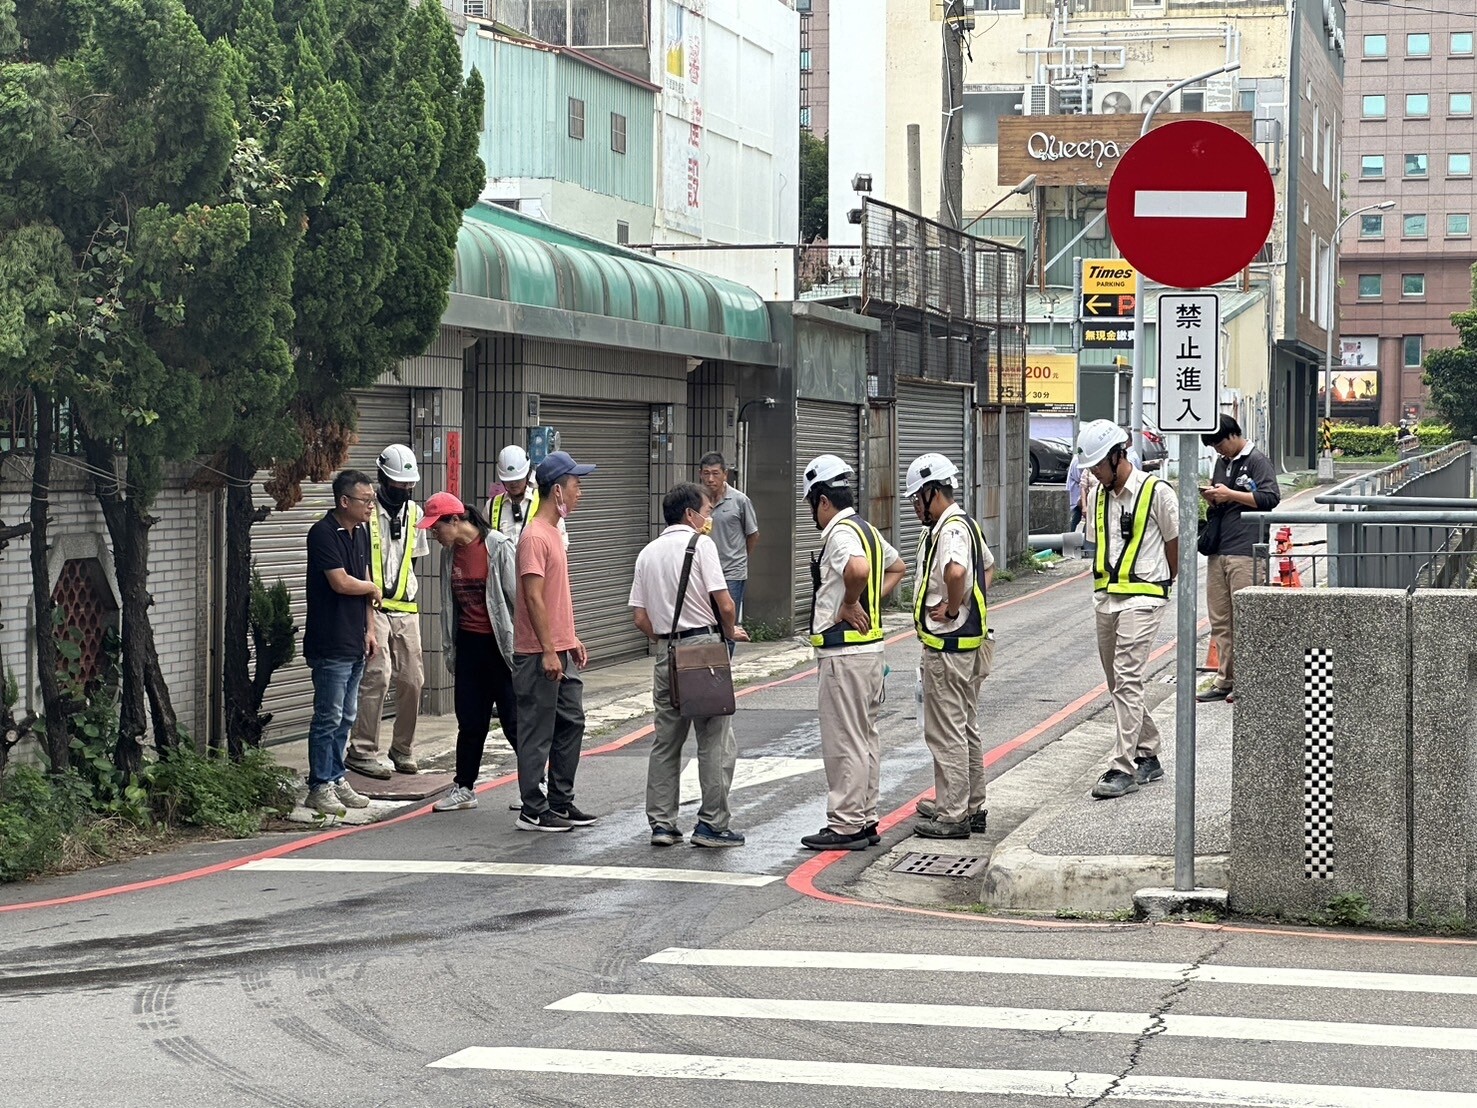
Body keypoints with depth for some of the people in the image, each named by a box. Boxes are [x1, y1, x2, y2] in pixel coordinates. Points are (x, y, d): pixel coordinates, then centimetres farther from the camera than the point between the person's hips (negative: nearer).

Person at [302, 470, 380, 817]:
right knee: (329, 718, -4)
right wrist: (373, 589, -3)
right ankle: (320, 787, 2)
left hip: (354, 644, 9)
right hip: (330, 645, -8)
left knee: (346, 717, 13)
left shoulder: (360, 533, 12)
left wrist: (369, 629, 14)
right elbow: (341, 583, -21)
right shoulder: (323, 534, -15)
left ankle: (336, 779, 22)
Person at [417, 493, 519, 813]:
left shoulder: (499, 547, -13)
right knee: (470, 721, 11)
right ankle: (464, 788, 20)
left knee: (513, 719, -3)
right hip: (468, 644, 6)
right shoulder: (451, 553, 8)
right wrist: (450, 649, 16)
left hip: (500, 644, -6)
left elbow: (517, 597, -11)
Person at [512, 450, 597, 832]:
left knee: (571, 723, 13)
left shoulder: (554, 532, 15)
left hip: (561, 650, 10)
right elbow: (533, 597, -21)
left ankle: (561, 803, 21)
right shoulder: (534, 537, -16)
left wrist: (572, 640, 22)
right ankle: (533, 811, 2)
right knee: (538, 732, -4)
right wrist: (548, 651, -22)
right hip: (540, 654, -10)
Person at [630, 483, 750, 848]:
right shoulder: (700, 544, -5)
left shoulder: (648, 553, 13)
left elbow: (640, 616, 10)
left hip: (665, 652, 6)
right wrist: (731, 633, 5)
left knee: (665, 740, 12)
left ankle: (661, 823, 12)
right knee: (715, 740, -1)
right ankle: (712, 824, -2)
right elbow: (724, 604, -13)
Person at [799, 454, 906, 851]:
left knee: (843, 740, -5)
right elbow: (896, 568, 31)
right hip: (869, 646, 10)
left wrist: (850, 604, -20)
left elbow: (859, 569, -38)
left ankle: (845, 825, -1)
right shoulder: (867, 529, 14)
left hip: (844, 652, -10)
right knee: (865, 736, 14)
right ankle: (865, 820, 20)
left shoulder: (840, 533, -17)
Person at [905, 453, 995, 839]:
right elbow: (988, 567, 32)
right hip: (967, 644, 11)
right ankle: (972, 807, 26)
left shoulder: (951, 529, -19)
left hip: (948, 646, -11)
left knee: (946, 732, -4)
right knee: (966, 728, 17)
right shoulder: (966, 525, 14)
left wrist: (952, 608, -24)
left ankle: (952, 816, 0)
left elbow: (956, 572, -40)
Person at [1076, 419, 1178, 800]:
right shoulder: (1097, 495, 10)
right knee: (1118, 683, 11)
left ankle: (1125, 767, -15)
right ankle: (1148, 756, 24)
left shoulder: (1155, 491, -9)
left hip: (1142, 599, -7)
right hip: (1105, 598, 7)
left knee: (1127, 680, -14)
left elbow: (1174, 541, 0)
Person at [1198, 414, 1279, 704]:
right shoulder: (1222, 463, 21)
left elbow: (1270, 498, -13)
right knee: (1220, 621, 7)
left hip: (1245, 552, -8)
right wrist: (1211, 497, 7)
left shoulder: (1257, 461, -3)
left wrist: (1230, 495, -12)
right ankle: (1225, 680, 12)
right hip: (1218, 550, 8)